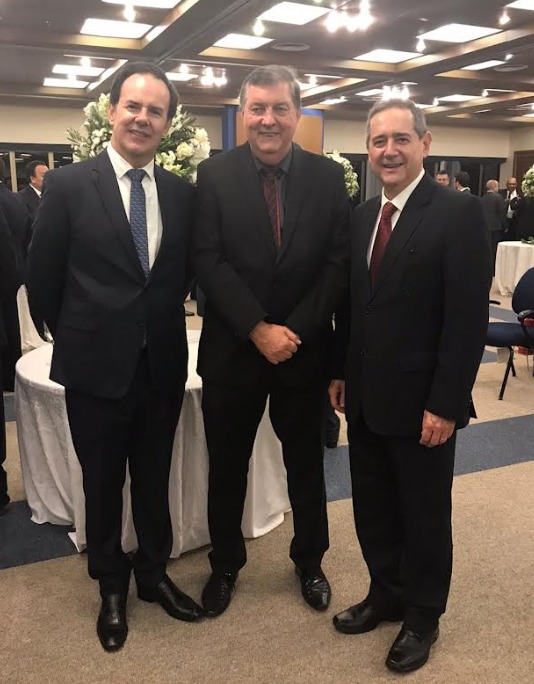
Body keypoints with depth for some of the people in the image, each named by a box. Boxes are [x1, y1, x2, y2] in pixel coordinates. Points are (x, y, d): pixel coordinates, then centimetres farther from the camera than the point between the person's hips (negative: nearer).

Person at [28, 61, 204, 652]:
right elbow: (43, 280, -2)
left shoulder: (182, 193, 2)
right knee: (102, 483, 14)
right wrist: (80, 339, 5)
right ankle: (112, 587, 37)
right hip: (96, 368, -2)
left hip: (162, 366, 3)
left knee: (154, 480, 17)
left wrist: (160, 325, 6)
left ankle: (153, 573, 40)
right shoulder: (68, 185, -6)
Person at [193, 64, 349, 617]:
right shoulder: (214, 174, -3)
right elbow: (208, 261, -10)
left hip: (303, 349, 1)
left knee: (306, 465, 16)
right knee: (226, 467, 13)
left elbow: (337, 264, -4)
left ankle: (309, 561, 39)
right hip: (231, 350, 0)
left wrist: (293, 329, -14)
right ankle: (225, 565, 37)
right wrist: (258, 329, -18)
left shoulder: (327, 177, 1)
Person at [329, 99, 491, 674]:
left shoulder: (459, 212, -12)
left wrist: (445, 404, -18)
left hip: (421, 402, -6)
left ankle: (422, 616, 35)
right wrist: (341, 372, 11)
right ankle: (386, 595, 41)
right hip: (366, 398, 6)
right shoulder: (361, 215, 8)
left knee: (424, 514, 13)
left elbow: (468, 317, -17)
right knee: (372, 508, 18)